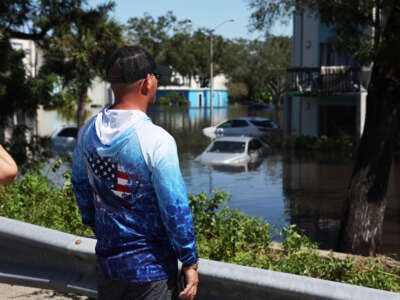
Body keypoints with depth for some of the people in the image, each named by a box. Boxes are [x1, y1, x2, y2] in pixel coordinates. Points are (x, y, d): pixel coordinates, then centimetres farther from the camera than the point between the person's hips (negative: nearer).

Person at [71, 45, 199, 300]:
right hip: (150, 267, -6)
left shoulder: (88, 132, -3)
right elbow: (175, 208, -19)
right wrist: (190, 262, -8)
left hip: (107, 260, 6)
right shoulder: (156, 140, -22)